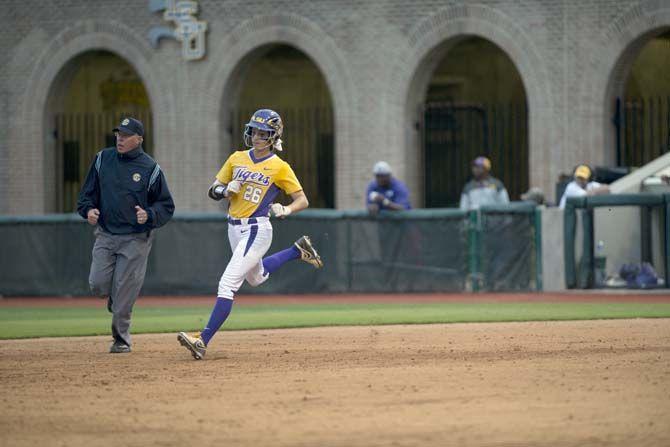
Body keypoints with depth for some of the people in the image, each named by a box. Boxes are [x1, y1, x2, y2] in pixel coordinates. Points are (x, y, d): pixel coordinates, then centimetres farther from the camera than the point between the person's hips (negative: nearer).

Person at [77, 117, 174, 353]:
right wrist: (88, 209, -7)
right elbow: (88, 191, 13)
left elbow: (166, 206, 0)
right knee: (98, 284, -9)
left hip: (135, 238, -3)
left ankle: (121, 339, 13)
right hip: (105, 234, 3)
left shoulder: (150, 168, -5)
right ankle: (115, 297, 27)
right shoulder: (103, 159, 4)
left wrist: (149, 215, -19)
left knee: (123, 293, -4)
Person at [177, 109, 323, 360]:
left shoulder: (279, 167, -7)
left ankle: (203, 341, -19)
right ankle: (298, 250, 45)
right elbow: (213, 191, 10)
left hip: (256, 230, -7)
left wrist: (286, 209, -25)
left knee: (227, 285, -16)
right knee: (256, 277, 29)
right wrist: (226, 190, -13)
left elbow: (303, 200, -5)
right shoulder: (237, 159, 7)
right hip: (234, 228, 7)